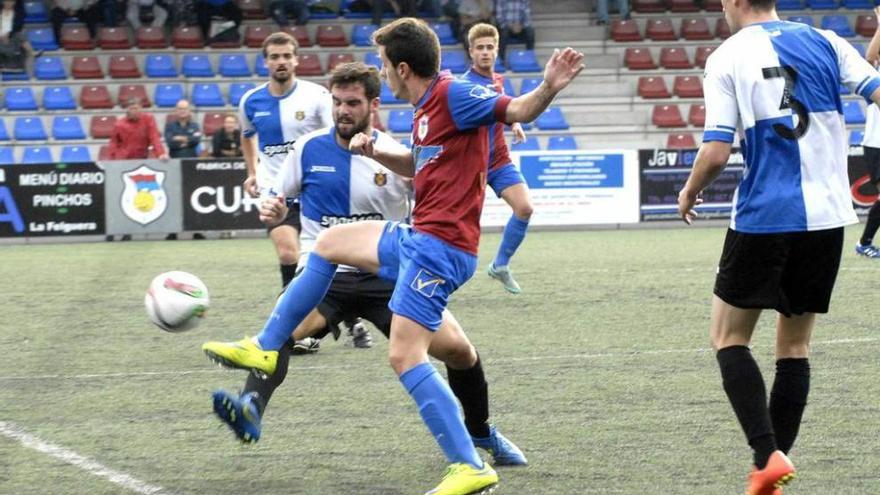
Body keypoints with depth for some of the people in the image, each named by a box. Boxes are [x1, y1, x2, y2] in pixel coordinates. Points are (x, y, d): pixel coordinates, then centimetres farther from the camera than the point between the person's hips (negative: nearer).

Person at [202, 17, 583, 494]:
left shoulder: (454, 95, -15)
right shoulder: (427, 108, 14)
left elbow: (518, 110, -24)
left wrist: (549, 88, -44)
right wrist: (375, 152, 13)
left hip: (440, 246, -11)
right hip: (418, 237, 11)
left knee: (405, 356, -17)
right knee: (328, 243, 25)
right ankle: (264, 349, 33)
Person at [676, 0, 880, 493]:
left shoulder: (727, 58, -3)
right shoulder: (824, 42, 6)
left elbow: (716, 153, -8)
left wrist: (690, 192, 10)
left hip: (763, 217, -4)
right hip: (827, 216, 4)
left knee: (729, 337, 10)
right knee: (795, 343, 15)